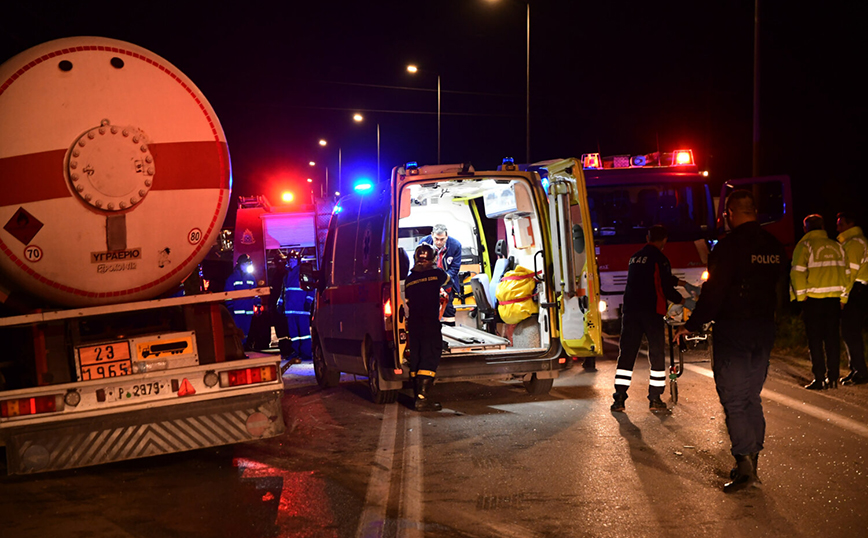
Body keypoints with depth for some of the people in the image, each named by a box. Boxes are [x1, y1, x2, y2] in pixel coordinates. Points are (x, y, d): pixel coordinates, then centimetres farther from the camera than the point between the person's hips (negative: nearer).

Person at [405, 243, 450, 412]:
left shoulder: (409, 279, 10)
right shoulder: (436, 273, 1)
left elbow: (407, 303, 15)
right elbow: (446, 280, 25)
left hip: (413, 323, 5)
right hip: (430, 322, -5)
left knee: (416, 358, 11)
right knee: (430, 358, -7)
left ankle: (417, 395, 16)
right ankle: (422, 397, -16)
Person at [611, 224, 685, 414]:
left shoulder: (635, 257, 16)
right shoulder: (660, 259, -6)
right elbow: (666, 288, -7)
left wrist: (676, 281, 43)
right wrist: (679, 299, 14)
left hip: (630, 310, 6)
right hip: (652, 312, -6)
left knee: (626, 354, 6)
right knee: (657, 355, 4)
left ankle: (619, 399, 2)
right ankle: (655, 400, 4)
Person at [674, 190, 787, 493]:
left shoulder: (729, 246, -14)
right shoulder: (774, 247, 8)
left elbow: (714, 293, -16)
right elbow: (780, 290, 16)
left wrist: (691, 326, -7)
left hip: (733, 330, -7)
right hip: (764, 329, 7)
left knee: (733, 400, -3)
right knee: (752, 398, 15)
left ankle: (744, 462, -10)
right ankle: (751, 464, 19)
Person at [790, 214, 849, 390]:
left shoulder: (804, 245, -5)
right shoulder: (836, 246, 12)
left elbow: (798, 272, -13)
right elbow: (845, 273, 13)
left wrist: (800, 295, -5)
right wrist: (843, 296, 17)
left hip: (814, 299, -4)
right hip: (834, 298, 5)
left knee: (815, 339, 0)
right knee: (833, 338, 10)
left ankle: (819, 378, -1)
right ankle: (832, 378, 12)